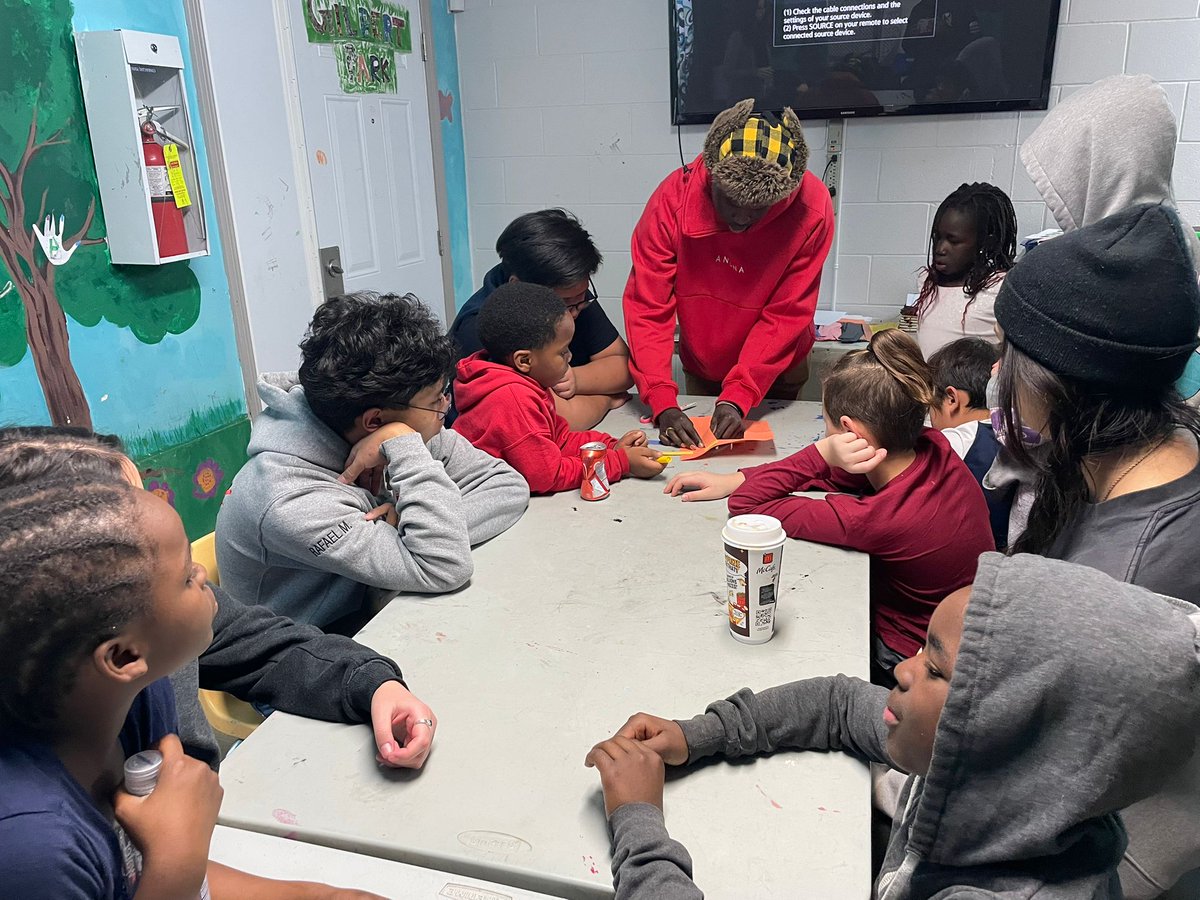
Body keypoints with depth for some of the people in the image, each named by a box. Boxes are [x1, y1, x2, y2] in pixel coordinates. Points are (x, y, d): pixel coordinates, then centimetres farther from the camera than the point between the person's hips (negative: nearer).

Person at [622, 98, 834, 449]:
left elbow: (787, 315, -23)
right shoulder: (674, 197, -25)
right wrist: (663, 404, -34)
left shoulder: (812, 208, -26)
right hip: (700, 369, 1)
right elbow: (647, 307, -25)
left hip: (776, 374, -1)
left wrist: (738, 397, -32)